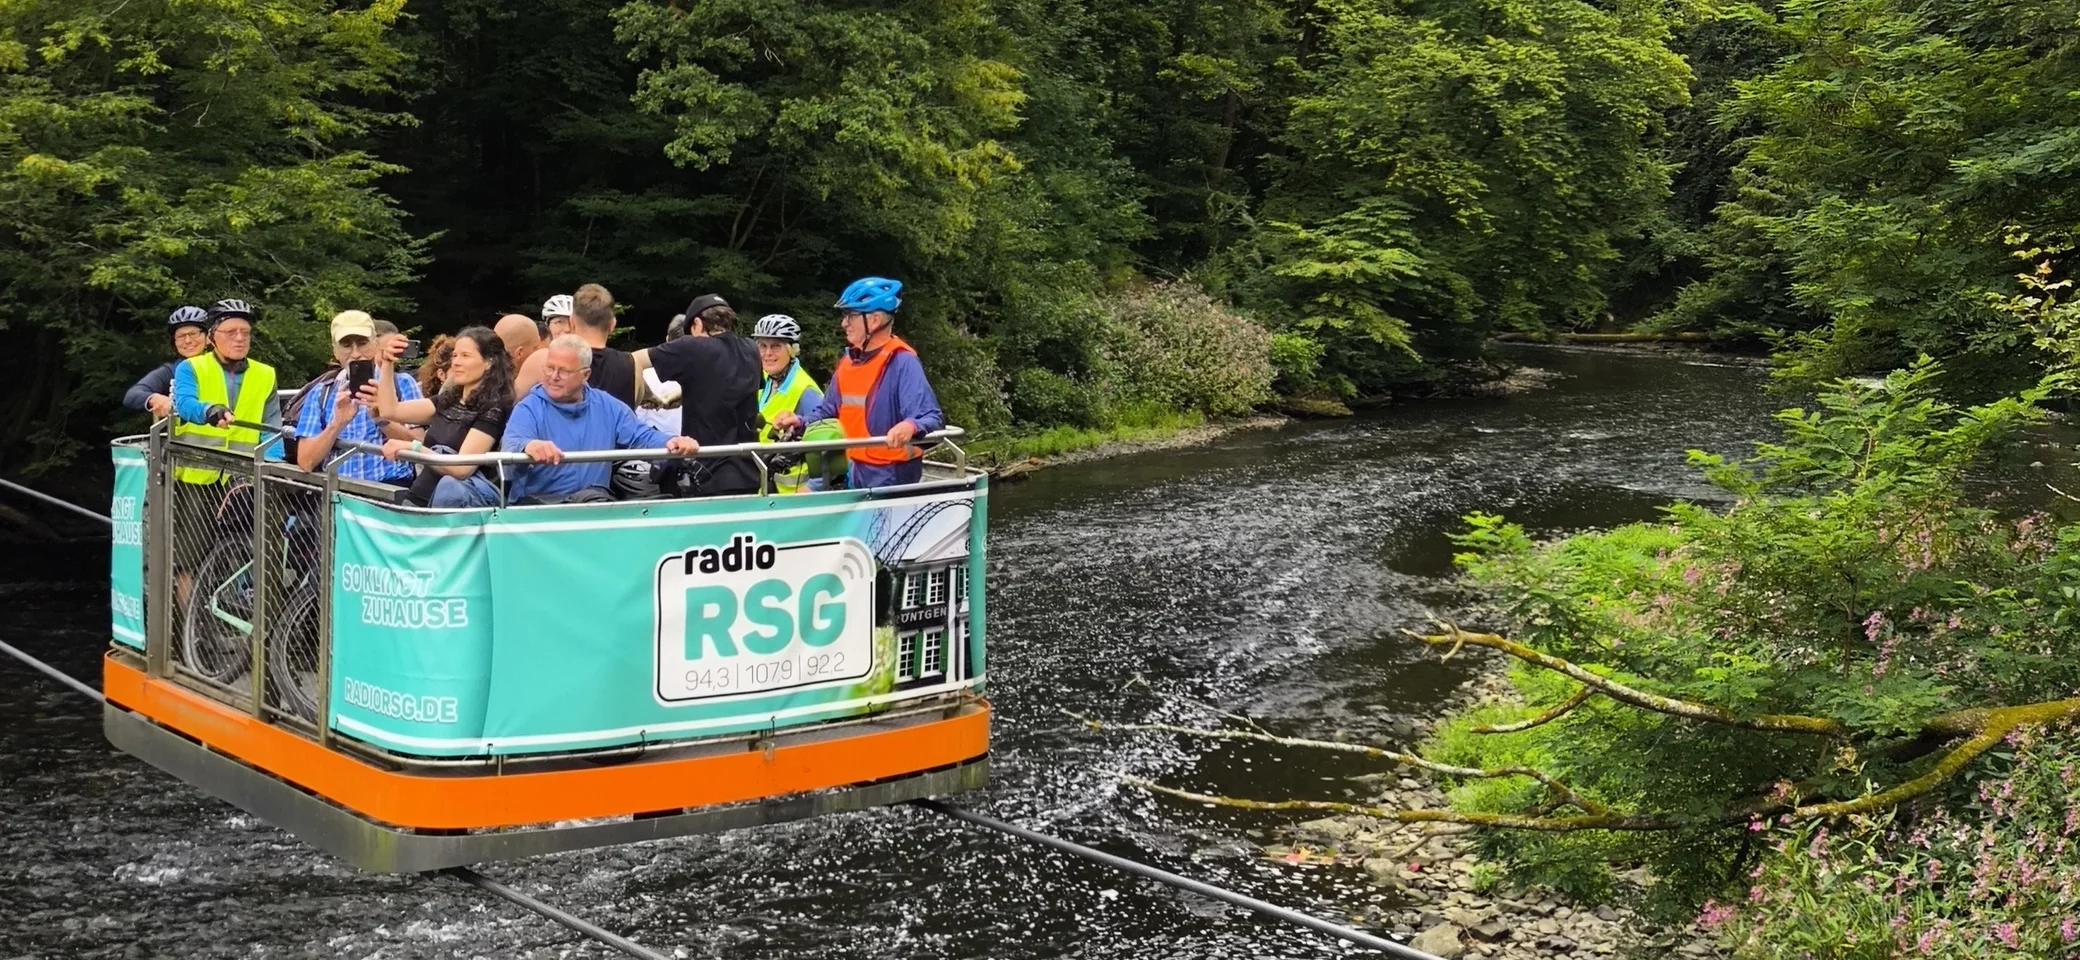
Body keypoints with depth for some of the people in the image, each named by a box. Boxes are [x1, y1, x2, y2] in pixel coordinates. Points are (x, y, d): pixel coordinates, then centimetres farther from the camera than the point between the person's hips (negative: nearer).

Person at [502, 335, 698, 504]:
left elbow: (641, 437, 10)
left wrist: (670, 443, -15)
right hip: (538, 502, -4)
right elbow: (511, 443, -21)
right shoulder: (529, 409, -3)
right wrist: (528, 446, -49)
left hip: (595, 501, 5)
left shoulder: (607, 406, 12)